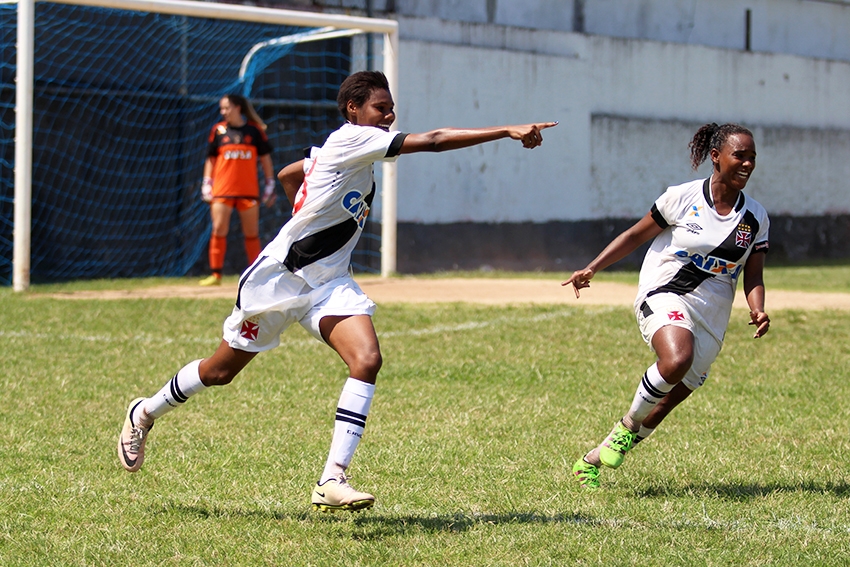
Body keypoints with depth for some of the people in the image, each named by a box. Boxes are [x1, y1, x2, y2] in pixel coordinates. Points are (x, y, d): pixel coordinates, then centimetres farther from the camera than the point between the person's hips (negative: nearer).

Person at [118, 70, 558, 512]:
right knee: (220, 371, 8)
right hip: (278, 277, -8)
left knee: (367, 360, -18)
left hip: (328, 284, 8)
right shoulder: (350, 139, -17)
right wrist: (508, 131, -30)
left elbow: (287, 174, 27)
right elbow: (432, 141, -27)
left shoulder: (347, 152, 9)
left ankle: (332, 480, -22)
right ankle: (145, 414, 35)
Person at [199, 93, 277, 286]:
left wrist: (270, 184, 5)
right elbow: (211, 159, 10)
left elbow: (265, 158, 8)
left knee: (252, 233, 4)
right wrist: (207, 184, 3)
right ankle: (215, 274, -5)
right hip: (222, 190, 0)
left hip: (249, 190, 0)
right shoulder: (218, 130, 6)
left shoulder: (254, 130, 3)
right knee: (219, 230, -8)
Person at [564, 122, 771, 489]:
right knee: (677, 360, -36)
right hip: (663, 295, -4)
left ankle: (592, 460, 21)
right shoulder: (683, 197, -4)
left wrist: (758, 311, -11)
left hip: (711, 318, 4)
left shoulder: (756, 218, 6)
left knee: (669, 401, 3)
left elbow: (753, 277, 10)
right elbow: (636, 235, 5)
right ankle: (628, 426, -10)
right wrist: (591, 269, -3)